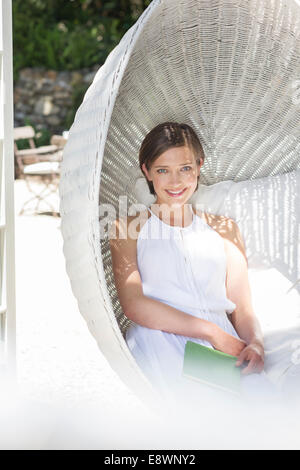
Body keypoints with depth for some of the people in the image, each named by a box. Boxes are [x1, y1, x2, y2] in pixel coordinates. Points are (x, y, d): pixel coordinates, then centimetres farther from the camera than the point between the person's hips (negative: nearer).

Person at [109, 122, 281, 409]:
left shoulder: (223, 229, 25)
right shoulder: (129, 228, 14)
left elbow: (242, 308, 19)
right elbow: (134, 305, 0)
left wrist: (255, 343, -7)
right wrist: (212, 331, -9)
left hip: (224, 349, 3)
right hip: (160, 342, -3)